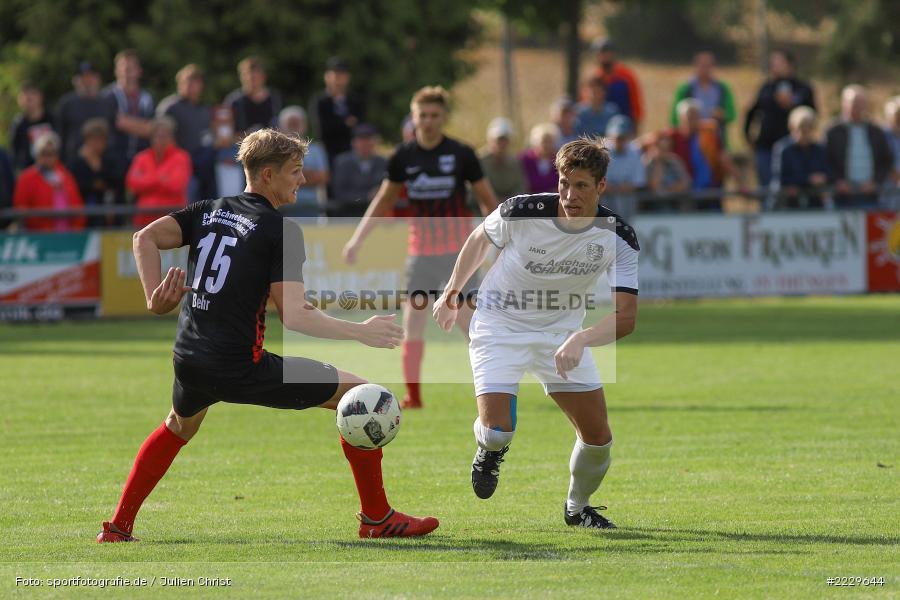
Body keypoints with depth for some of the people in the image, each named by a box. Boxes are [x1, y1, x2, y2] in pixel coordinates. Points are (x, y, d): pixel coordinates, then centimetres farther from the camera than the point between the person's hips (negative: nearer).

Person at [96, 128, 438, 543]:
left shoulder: (208, 211, 11)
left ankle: (118, 527, 36)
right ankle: (377, 518, 6)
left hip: (189, 363, 7)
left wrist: (155, 299, -2)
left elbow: (145, 238, 0)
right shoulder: (280, 230, -8)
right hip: (241, 369, -7)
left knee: (179, 428, 40)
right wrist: (358, 332, -9)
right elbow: (292, 315, -16)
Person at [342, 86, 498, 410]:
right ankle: (412, 396, 11)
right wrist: (357, 238, 13)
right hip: (419, 247, 3)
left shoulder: (461, 154, -5)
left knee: (469, 319, -12)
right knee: (413, 319, 1)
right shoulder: (403, 157, 3)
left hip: (458, 248, -3)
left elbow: (487, 200, 2)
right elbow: (384, 201, 15)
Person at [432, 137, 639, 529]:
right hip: (499, 326, -2)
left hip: (562, 331, 2)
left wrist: (580, 339, -42)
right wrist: (451, 292, 9)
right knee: (497, 434, -18)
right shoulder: (521, 212, -24)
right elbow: (480, 239, 1)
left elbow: (626, 317, -24)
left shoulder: (618, 237, -20)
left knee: (598, 436, -3)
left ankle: (578, 508, 28)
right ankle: (489, 451, 22)